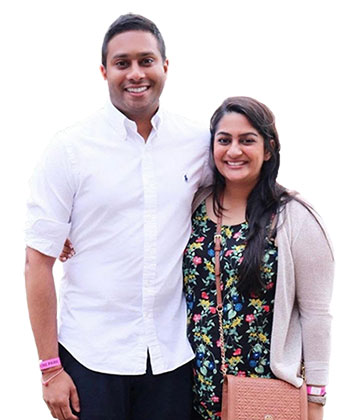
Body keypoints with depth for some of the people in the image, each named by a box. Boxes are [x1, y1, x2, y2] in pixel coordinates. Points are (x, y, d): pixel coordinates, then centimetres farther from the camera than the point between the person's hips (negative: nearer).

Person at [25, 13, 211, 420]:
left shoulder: (198, 142, 1)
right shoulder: (69, 149, -7)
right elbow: (38, 261, -7)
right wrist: (50, 368, -9)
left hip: (173, 352, 3)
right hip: (92, 356, -2)